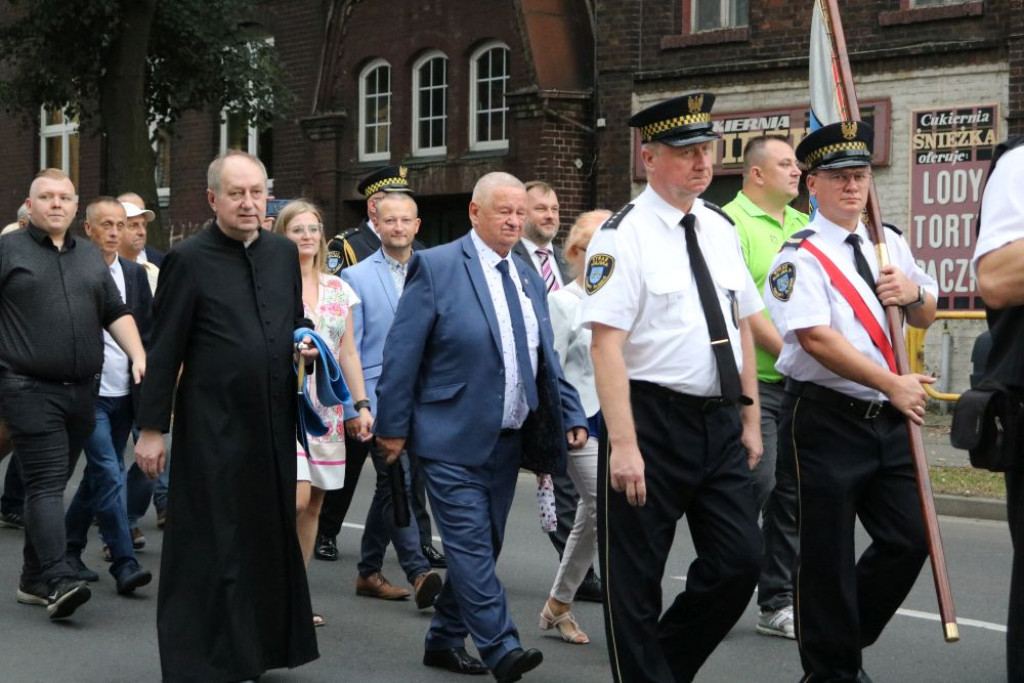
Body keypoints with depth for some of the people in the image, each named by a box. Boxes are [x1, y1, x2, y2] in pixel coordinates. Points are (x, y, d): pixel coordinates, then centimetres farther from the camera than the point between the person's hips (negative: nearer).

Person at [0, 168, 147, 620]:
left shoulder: (91, 256, 18)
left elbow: (116, 313, 18)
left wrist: (138, 356, 4)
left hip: (81, 391, 5)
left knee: (50, 482, 10)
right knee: (46, 483, -12)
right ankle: (58, 582, -18)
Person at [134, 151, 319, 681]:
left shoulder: (284, 253, 8)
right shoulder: (189, 259, -8)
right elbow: (164, 351, -7)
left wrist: (305, 342, -1)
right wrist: (151, 428, -8)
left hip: (273, 423, 5)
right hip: (213, 427, -5)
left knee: (270, 534, 12)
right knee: (211, 543, 1)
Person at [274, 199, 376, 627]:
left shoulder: (337, 288, 13)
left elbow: (348, 353, 14)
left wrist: (361, 404, 8)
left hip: (328, 409, 5)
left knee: (312, 506, 6)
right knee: (296, 499, -18)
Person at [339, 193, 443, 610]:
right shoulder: (357, 276, 2)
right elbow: (349, 348, 0)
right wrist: (352, 407, -6)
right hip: (378, 392, -4)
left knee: (392, 485, 11)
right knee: (397, 481, -15)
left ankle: (369, 572, 22)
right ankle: (419, 572, -17)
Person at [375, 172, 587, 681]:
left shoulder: (529, 279, 14)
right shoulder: (436, 267, -6)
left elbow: (547, 361, 18)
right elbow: (402, 353, -8)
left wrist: (572, 416, 7)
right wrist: (393, 427, -10)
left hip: (507, 442, 7)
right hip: (453, 440, -7)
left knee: (480, 546, 11)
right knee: (472, 546, -10)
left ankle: (444, 640, 23)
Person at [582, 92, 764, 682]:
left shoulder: (721, 229, 11)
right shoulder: (625, 235, -11)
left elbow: (743, 328, 15)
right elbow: (607, 345, -17)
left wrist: (751, 421, 12)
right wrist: (623, 443, -23)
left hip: (720, 423, 6)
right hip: (653, 421, -6)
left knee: (741, 560, 6)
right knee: (635, 578, 4)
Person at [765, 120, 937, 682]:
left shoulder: (889, 243, 12)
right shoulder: (800, 256, -10)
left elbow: (926, 316, 21)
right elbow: (816, 339, -21)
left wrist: (913, 292, -3)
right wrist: (891, 384, -23)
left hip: (889, 419, 6)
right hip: (826, 419, -6)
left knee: (909, 539, 6)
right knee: (828, 555, 2)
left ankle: (846, 635, 27)